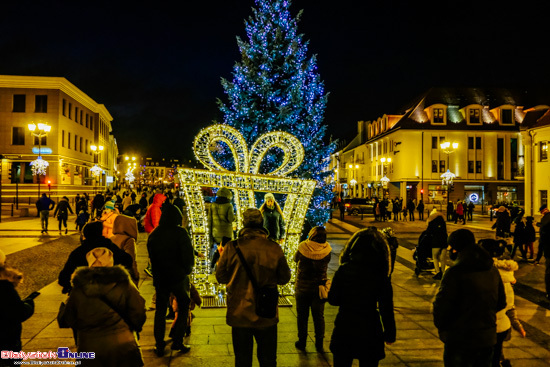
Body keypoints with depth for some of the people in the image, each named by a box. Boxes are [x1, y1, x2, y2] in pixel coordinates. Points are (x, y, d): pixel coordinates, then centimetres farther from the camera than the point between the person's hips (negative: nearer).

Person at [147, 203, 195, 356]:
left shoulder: (153, 234, -1)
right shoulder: (180, 233, -16)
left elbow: (151, 256, 7)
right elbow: (188, 256, -17)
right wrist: (186, 270, 1)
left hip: (160, 279, 4)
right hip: (178, 278, -4)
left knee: (160, 311, 16)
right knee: (183, 309, 13)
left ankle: (159, 345, 20)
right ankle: (177, 342, 11)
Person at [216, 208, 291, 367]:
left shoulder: (232, 247, -13)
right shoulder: (274, 248, -11)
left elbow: (220, 276, -2)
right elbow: (284, 278, -1)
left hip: (239, 314, 0)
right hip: (267, 316, 0)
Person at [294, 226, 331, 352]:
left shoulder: (303, 249, -17)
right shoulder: (326, 251, -14)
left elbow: (295, 258, 4)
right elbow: (326, 263, 3)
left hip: (302, 287, -1)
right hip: (319, 287, 1)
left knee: (302, 316, 13)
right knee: (319, 316, 12)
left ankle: (302, 342, 22)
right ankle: (319, 344, 18)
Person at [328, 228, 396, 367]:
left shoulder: (343, 270, -8)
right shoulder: (381, 275, -11)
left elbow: (333, 300, -3)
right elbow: (386, 309, -8)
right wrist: (390, 334, 4)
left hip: (343, 330, 1)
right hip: (370, 332, -1)